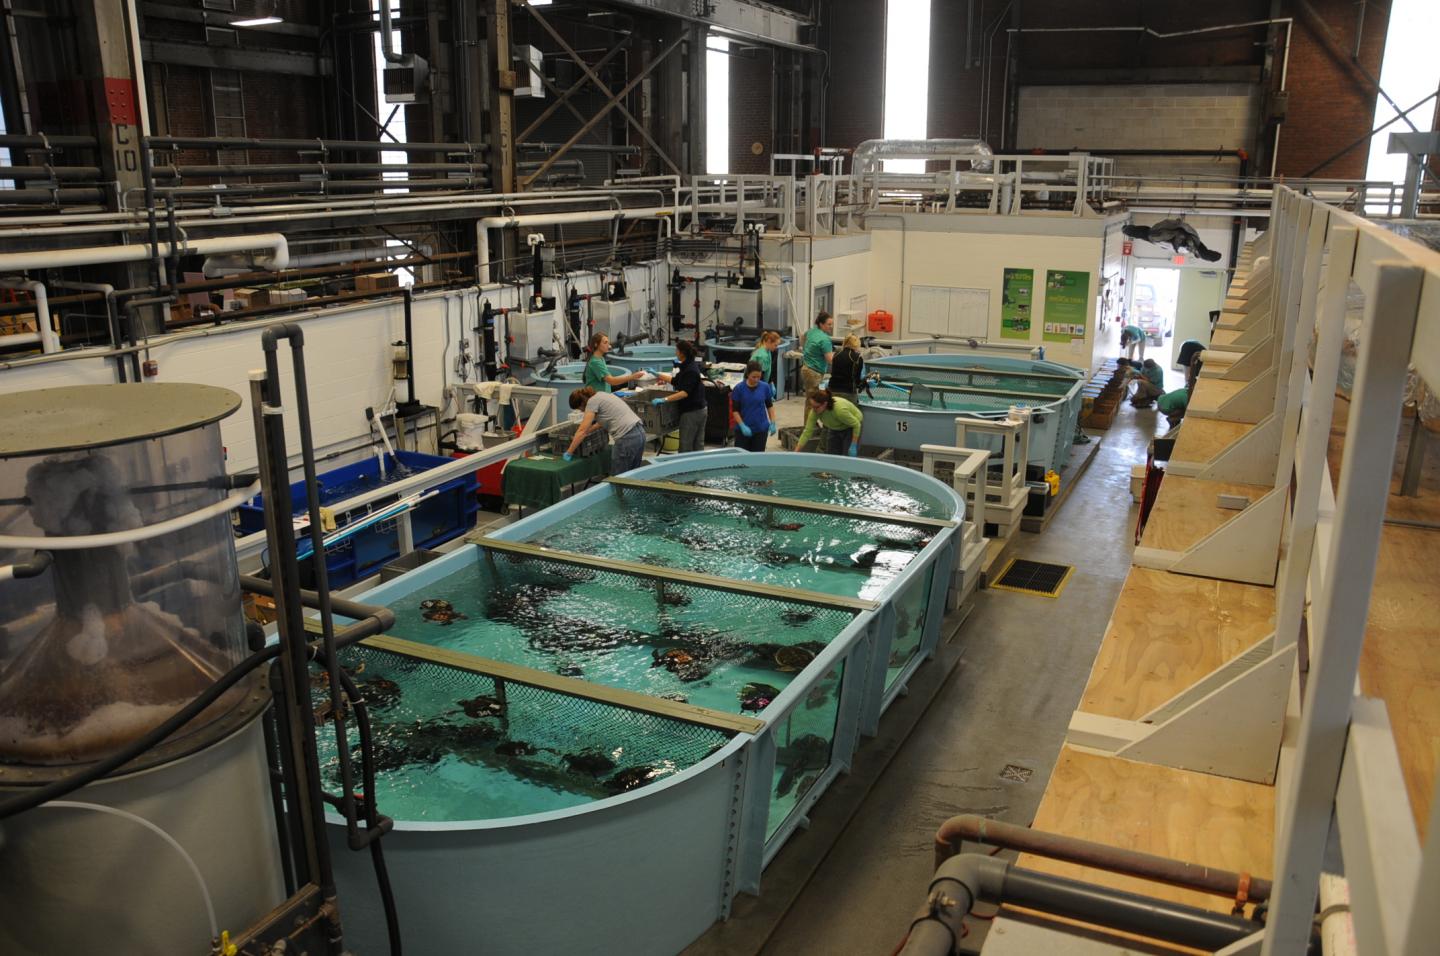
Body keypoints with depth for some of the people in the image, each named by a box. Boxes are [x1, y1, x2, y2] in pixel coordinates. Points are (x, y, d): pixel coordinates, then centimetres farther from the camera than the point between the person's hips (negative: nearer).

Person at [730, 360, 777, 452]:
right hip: (742, 430, -1)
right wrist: (743, 426, -17)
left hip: (761, 429, 1)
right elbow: (735, 410, -6)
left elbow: (770, 406, 8)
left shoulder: (765, 387, -3)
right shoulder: (739, 388, -9)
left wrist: (772, 423, 0)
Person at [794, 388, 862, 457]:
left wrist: (853, 446, -26)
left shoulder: (840, 409, -40)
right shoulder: (815, 411, -26)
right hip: (836, 428, 5)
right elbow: (807, 432, -20)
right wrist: (795, 453, -22)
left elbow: (856, 424, -26)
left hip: (852, 427, -5)